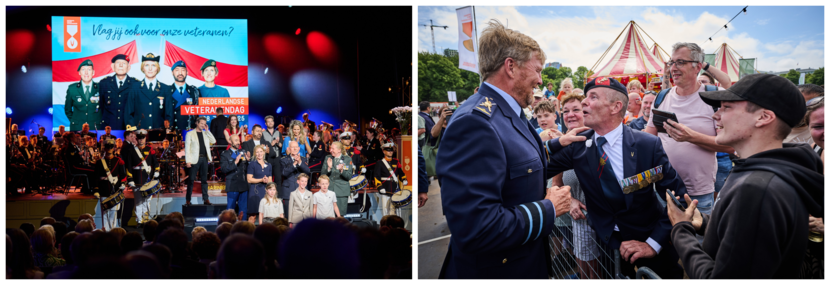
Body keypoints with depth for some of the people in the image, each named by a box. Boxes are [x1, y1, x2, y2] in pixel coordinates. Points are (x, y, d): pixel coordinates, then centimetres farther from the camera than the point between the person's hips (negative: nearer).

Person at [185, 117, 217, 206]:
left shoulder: (206, 133, 15)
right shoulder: (190, 134, 2)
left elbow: (213, 141, 1)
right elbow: (187, 148, -3)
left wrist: (207, 131, -1)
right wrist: (188, 161, -11)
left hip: (204, 159, 4)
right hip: (195, 159, -4)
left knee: (204, 180, 6)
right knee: (191, 180, -2)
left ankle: (206, 199, 9)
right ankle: (188, 199, 5)